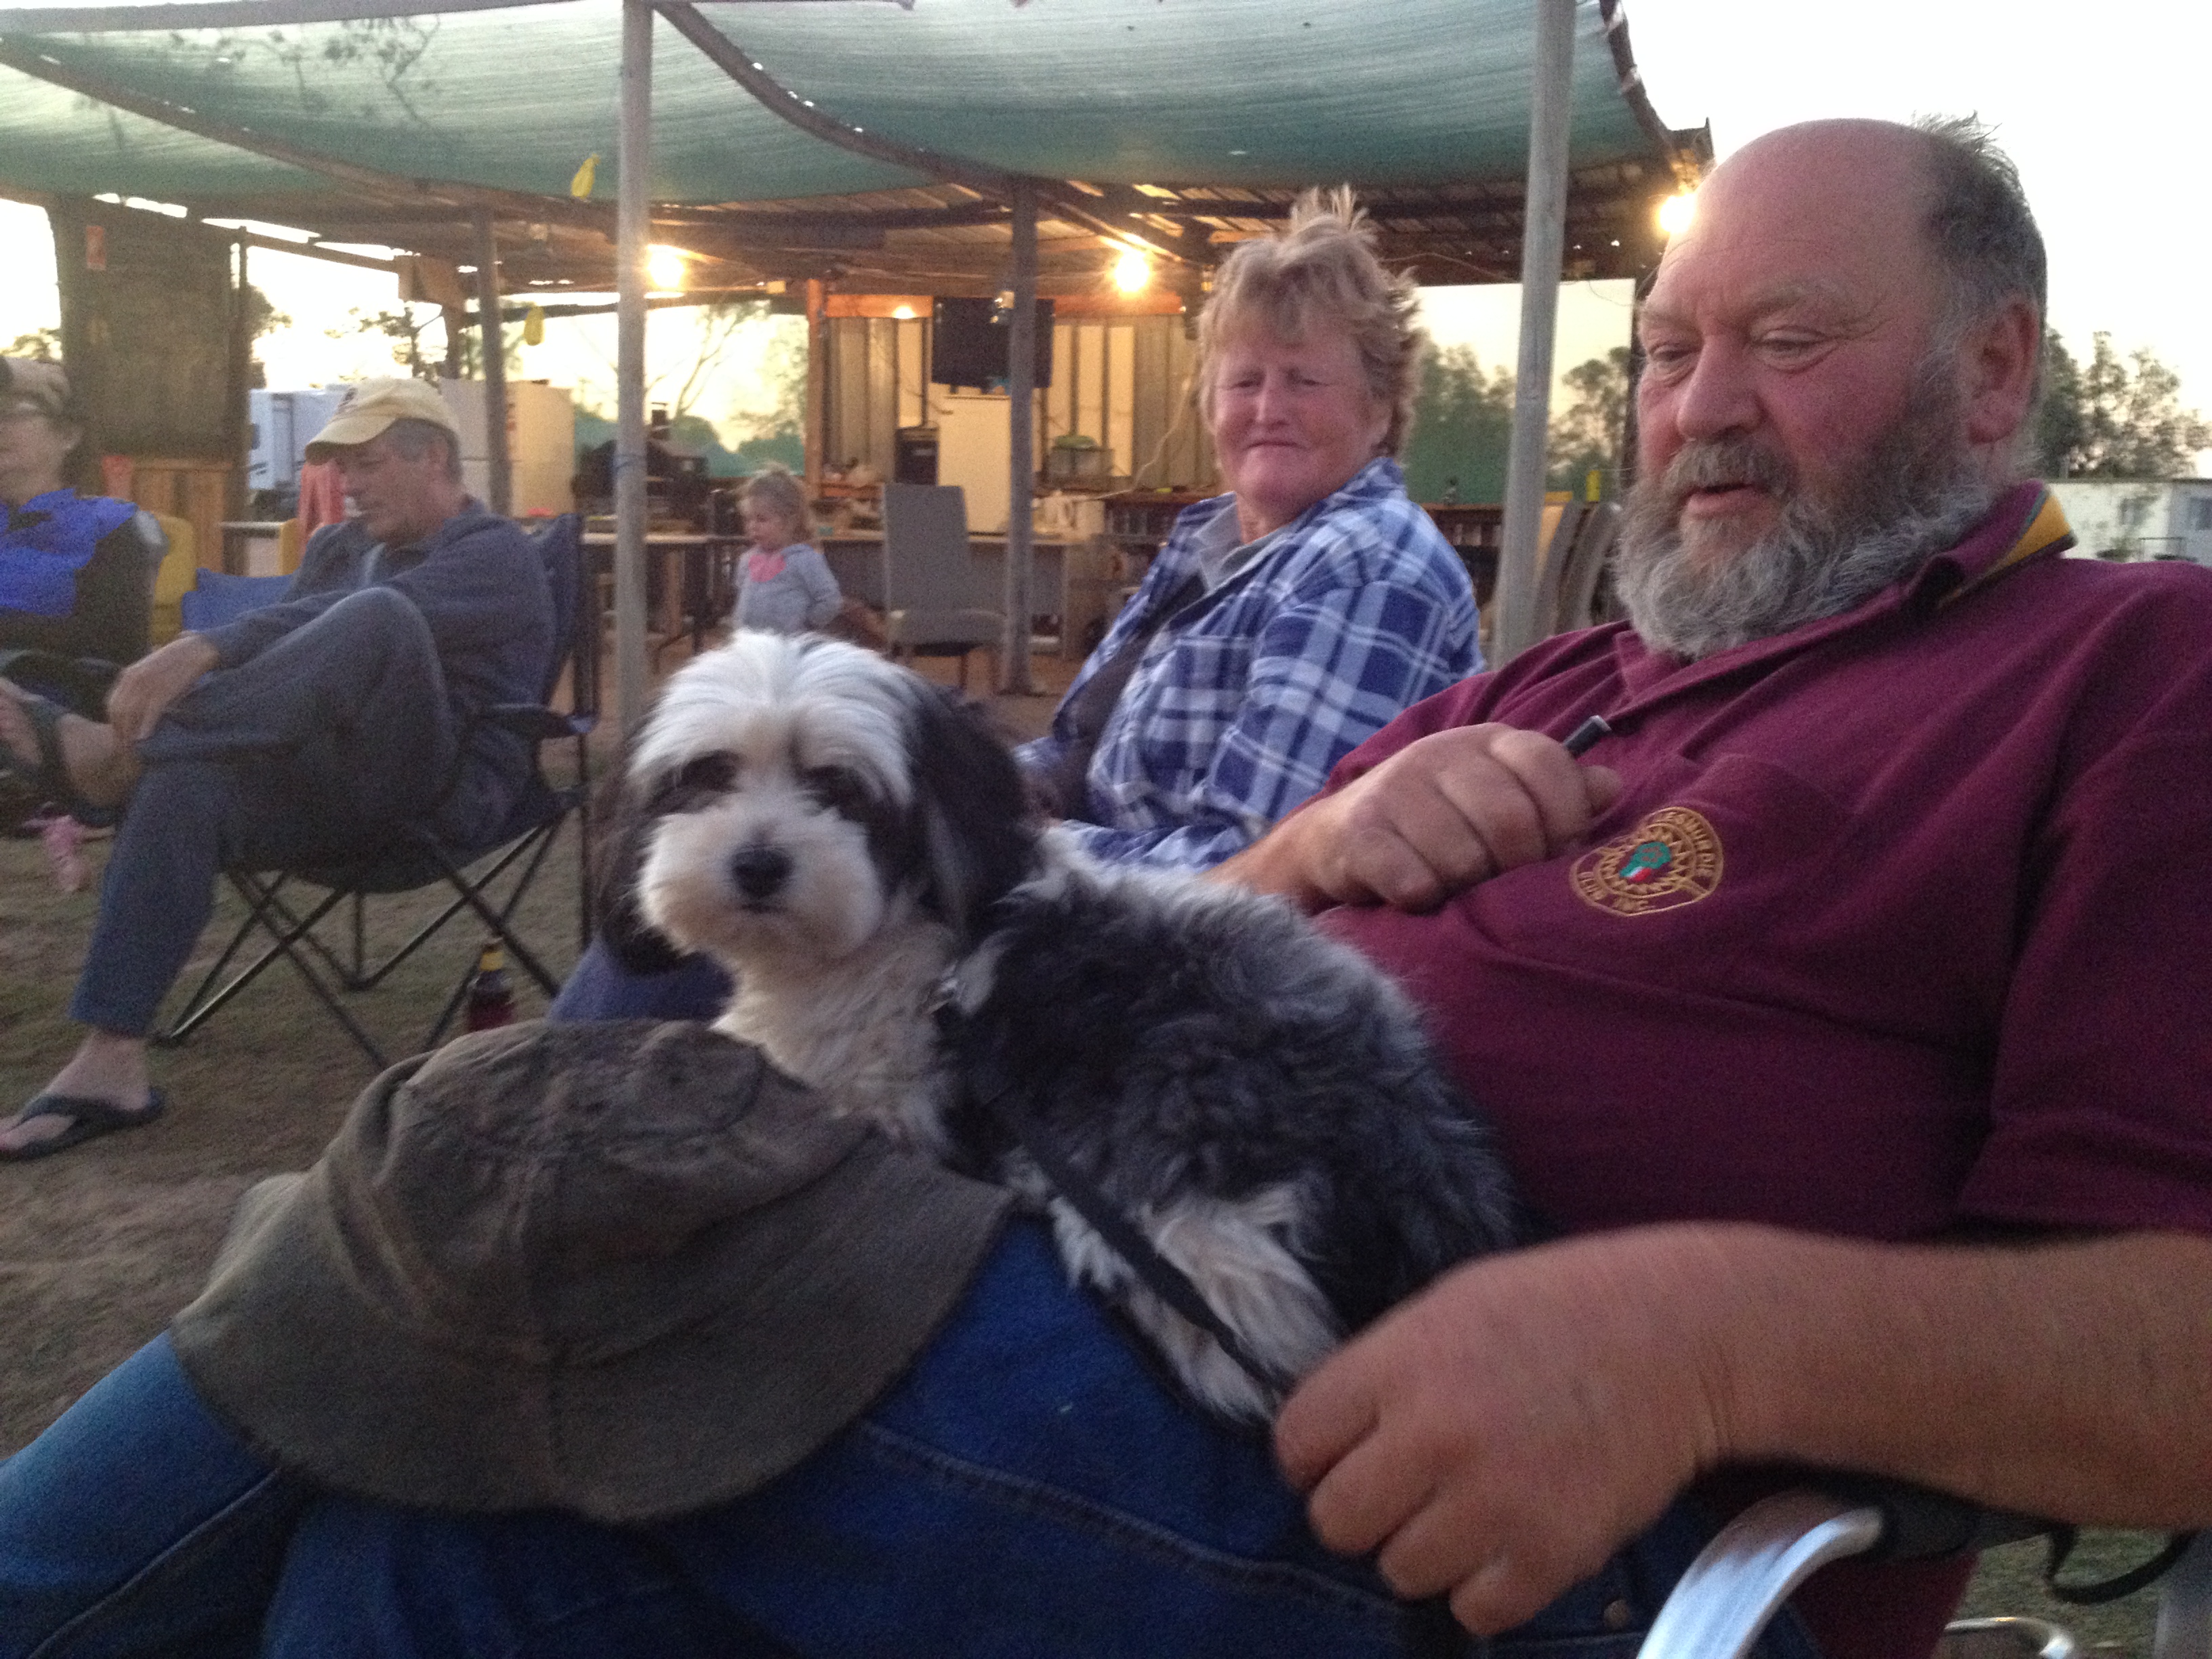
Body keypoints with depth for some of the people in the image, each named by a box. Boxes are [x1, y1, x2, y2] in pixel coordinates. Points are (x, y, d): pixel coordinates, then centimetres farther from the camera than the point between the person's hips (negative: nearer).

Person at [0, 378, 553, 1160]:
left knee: (378, 616, -31)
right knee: (187, 780, -25)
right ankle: (110, 1063, -28)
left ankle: (121, 748, -32)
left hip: (441, 791, -6)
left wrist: (202, 649, -33)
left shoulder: (497, 555, -4)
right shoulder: (338, 548, 22)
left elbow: (366, 621, -22)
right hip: (331, 787, 7)